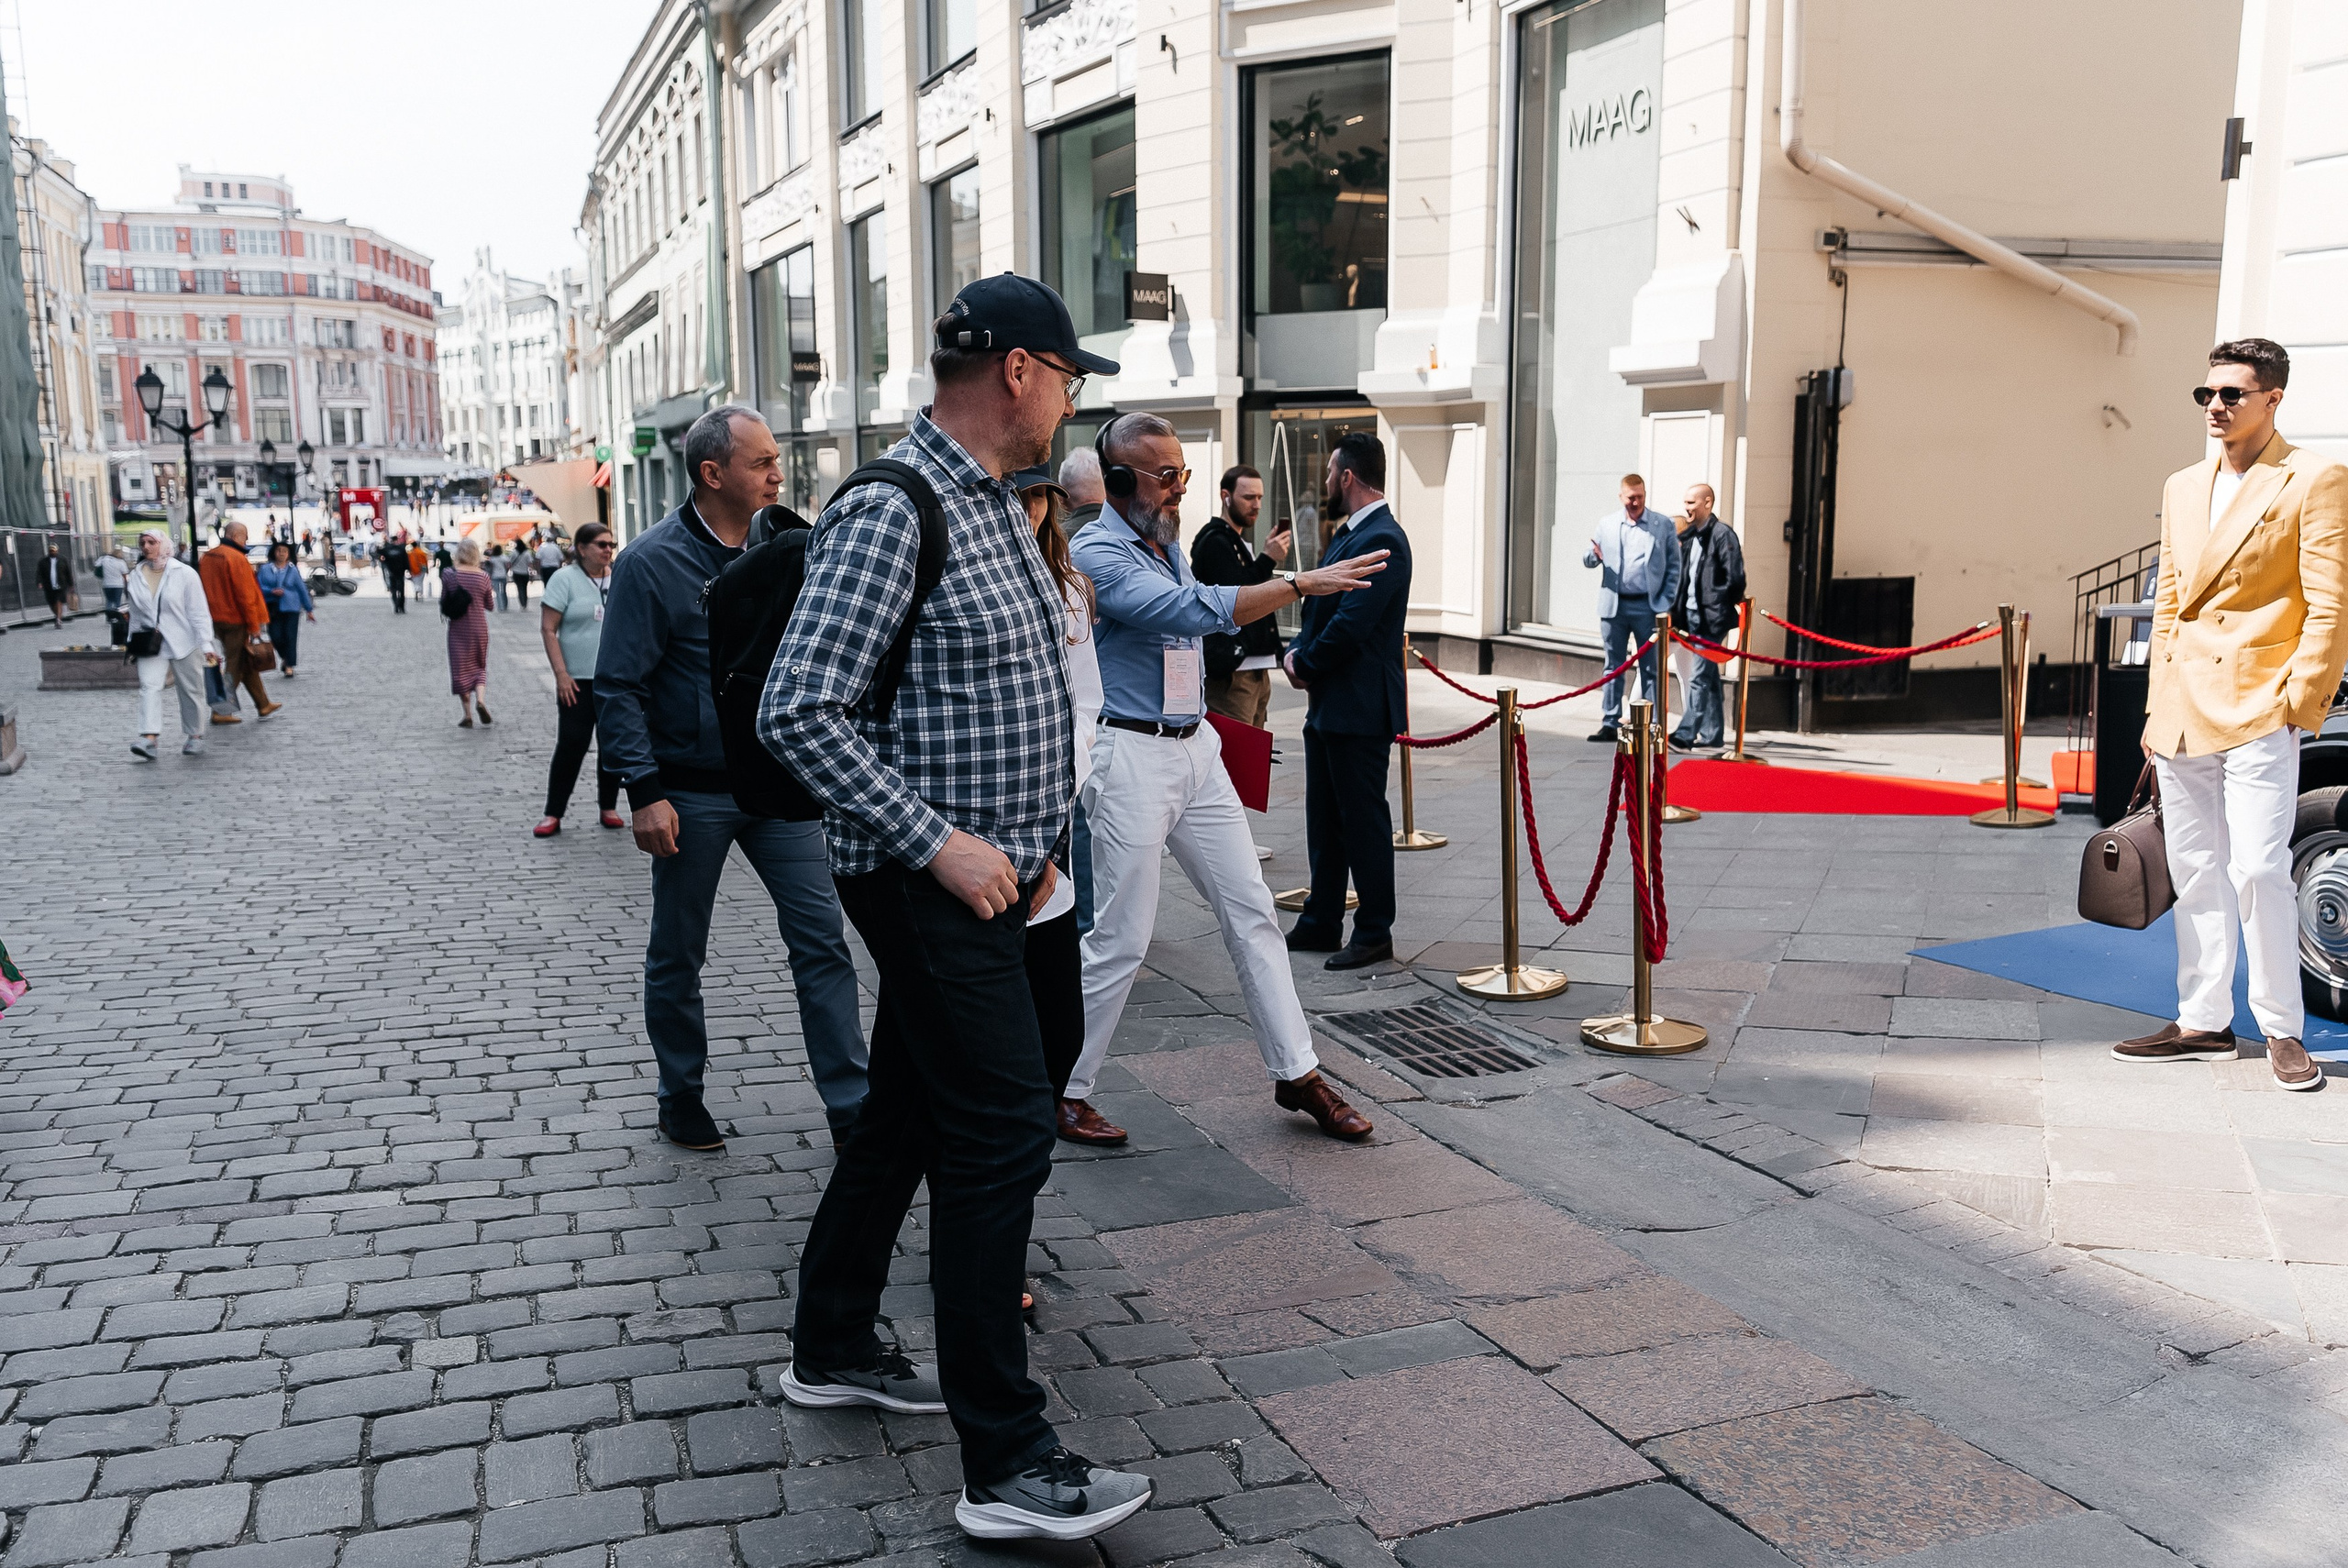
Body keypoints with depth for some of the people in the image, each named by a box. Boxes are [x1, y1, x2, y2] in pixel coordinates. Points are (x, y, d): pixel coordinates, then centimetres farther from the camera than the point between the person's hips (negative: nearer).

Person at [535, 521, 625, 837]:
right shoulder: (565, 579, -4)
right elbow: (548, 630, -6)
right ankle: (553, 814, 4)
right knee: (571, 745, -4)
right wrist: (561, 675, -13)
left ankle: (608, 808, 19)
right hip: (577, 680, -4)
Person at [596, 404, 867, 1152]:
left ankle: (849, 1104, 8)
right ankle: (681, 1099, 28)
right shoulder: (652, 562, -10)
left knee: (821, 937, 1)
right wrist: (645, 791, -18)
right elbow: (618, 687, -11)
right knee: (677, 956, 10)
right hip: (692, 794, -4)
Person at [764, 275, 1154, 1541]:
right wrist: (940, 842, -21)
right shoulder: (890, 512, -18)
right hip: (935, 882, -10)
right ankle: (1004, 1465, 1)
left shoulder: (995, 503, 13)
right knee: (1001, 1135, -8)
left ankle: (833, 1351, 35)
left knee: (907, 1113, 18)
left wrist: (1032, 834, 15)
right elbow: (799, 712, -22)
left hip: (983, 871, 10)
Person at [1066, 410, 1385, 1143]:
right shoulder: (1098, 553, -15)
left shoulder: (1168, 541, 13)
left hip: (1195, 748, 8)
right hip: (1131, 756, -8)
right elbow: (1192, 611, -29)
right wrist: (1300, 583, -32)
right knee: (1121, 938, -3)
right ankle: (1063, 1089, 12)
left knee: (1250, 909, 8)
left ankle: (1297, 1073, 16)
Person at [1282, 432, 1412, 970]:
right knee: (1324, 820, 16)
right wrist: (1296, 652, 0)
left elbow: (1351, 625, -23)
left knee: (1364, 821, 0)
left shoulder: (1383, 541, -18)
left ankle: (1375, 933, 11)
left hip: (1360, 708, -10)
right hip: (1329, 704, 10)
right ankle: (1321, 924, 26)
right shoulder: (1349, 534, 14)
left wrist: (1306, 665, -9)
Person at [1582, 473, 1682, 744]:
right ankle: (1610, 724, 12)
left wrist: (1666, 604, -5)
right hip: (1614, 606, 2)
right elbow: (1587, 560, 9)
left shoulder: (1664, 525, 2)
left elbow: (1674, 567, 3)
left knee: (1651, 668, 2)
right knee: (1614, 667, 7)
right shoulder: (1606, 524, 9)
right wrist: (1594, 555, -15)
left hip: (1647, 606, -2)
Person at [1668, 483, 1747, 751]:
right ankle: (1713, 732, 22)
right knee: (1709, 675, 15)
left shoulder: (1723, 534, -11)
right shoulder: (1689, 536, 13)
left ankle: (1685, 735, -15)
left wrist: (1720, 607, -7)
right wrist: (1678, 610, 12)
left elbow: (1735, 577, -14)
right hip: (1693, 615, 9)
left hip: (1712, 618, -9)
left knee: (1700, 676, -11)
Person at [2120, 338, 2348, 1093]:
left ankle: (2282, 1030, 5)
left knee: (2258, 871, -8)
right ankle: (2203, 1022, 18)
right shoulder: (2183, 488, 17)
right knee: (2195, 875, 10)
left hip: (2257, 713, -6)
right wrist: (2158, 707, 14)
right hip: (2183, 715, 6)